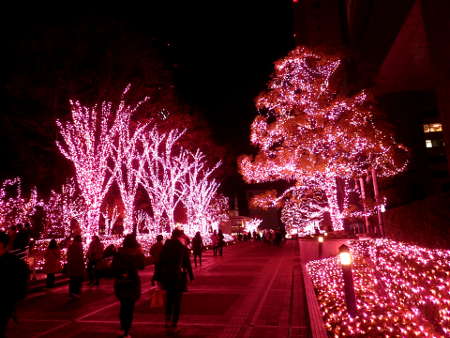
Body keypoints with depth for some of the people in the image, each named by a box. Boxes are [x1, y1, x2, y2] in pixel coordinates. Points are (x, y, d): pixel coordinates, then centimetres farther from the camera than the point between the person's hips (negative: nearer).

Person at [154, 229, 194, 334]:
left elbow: (160, 263, 0)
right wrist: (191, 276, 4)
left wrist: (158, 278, 6)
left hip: (167, 277, 3)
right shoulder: (183, 248, -8)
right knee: (177, 301, 8)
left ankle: (168, 321, 21)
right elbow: (187, 264, -6)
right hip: (179, 277, -3)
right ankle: (173, 325, 10)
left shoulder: (165, 247, 0)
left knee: (169, 299, 22)